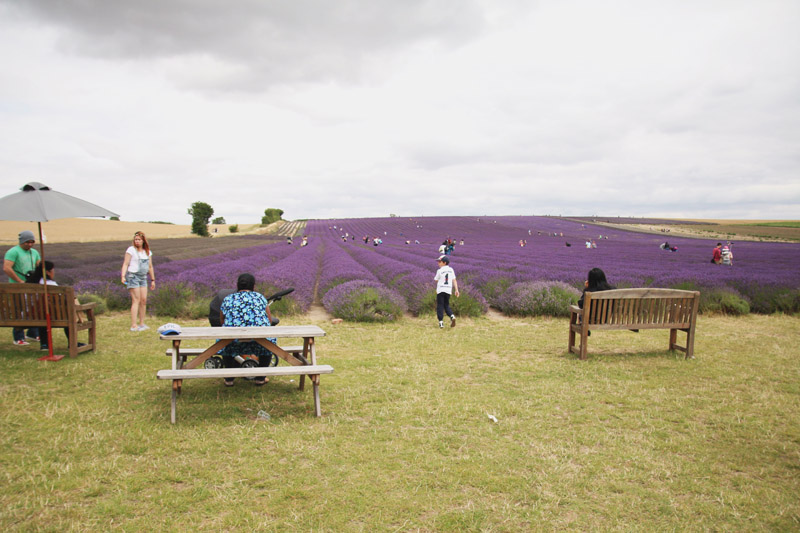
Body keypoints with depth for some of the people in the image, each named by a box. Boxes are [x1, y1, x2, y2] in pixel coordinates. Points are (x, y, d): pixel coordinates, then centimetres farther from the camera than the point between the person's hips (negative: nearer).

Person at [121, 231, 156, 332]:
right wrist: (123, 276, -20)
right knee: (136, 300, -10)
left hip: (143, 278, 6)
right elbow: (125, 264, -7)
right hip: (133, 276, -6)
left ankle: (141, 323, 11)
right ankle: (134, 325, -9)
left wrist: (153, 280, 20)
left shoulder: (148, 252, 12)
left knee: (144, 300, 2)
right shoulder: (131, 250, -4)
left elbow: (150, 267, 18)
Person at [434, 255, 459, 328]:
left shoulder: (439, 271, -7)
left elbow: (436, 280, 2)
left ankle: (441, 321, -2)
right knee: (446, 305, 15)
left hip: (440, 290, -4)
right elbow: (454, 280, 4)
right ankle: (452, 316, -9)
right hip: (448, 290, 4)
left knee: (440, 306, 2)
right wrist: (456, 290, 3)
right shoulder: (451, 270, 6)